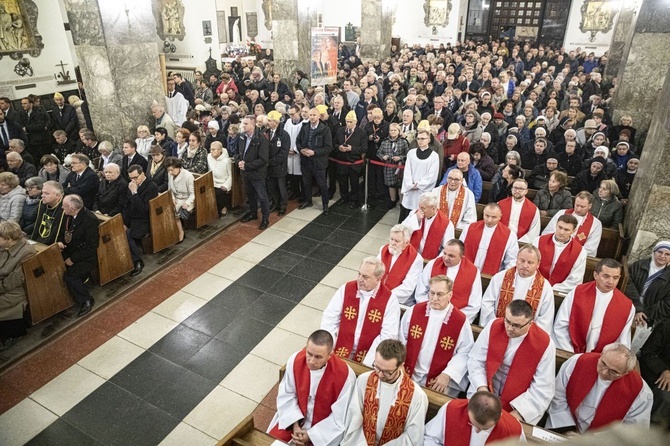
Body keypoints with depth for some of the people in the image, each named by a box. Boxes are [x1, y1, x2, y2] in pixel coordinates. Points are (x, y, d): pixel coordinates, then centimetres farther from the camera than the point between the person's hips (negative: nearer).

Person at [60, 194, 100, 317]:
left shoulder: (90, 220, -23)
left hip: (86, 257, -8)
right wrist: (60, 242, -7)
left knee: (69, 275, -23)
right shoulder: (69, 215, -1)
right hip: (70, 252, 8)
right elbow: (66, 233, 15)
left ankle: (86, 300, -4)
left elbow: (91, 246, -21)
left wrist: (73, 259, -19)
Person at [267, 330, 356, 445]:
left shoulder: (345, 375, -29)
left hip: (325, 428, -3)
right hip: (297, 418, 3)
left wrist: (311, 435, -16)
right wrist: (295, 424, -12)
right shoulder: (295, 360, -19)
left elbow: (340, 417, -18)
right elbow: (287, 394, -4)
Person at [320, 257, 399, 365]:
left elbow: (388, 336, -11)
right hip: (340, 351, 2)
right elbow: (330, 319, 0)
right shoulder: (346, 289, -1)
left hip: (366, 356, -2)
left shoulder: (389, 300, -8)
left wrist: (367, 364, -16)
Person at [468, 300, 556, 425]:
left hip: (517, 406, -1)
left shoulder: (544, 344, -16)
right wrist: (482, 387, -17)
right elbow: (475, 360, -3)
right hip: (485, 393, 1)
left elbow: (542, 389, -11)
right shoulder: (493, 326, -11)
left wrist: (518, 412, -18)